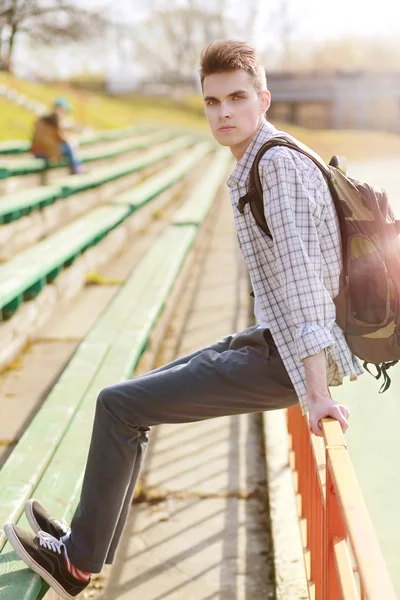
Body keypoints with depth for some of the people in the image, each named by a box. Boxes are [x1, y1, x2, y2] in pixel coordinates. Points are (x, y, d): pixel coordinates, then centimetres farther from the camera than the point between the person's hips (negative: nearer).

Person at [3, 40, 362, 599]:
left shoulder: (280, 165, -20)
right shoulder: (255, 165, 12)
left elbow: (300, 280, -27)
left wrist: (316, 393, -30)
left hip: (291, 360, -10)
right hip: (275, 340, 10)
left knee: (119, 405, -6)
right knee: (137, 394, 17)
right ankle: (91, 539, 27)